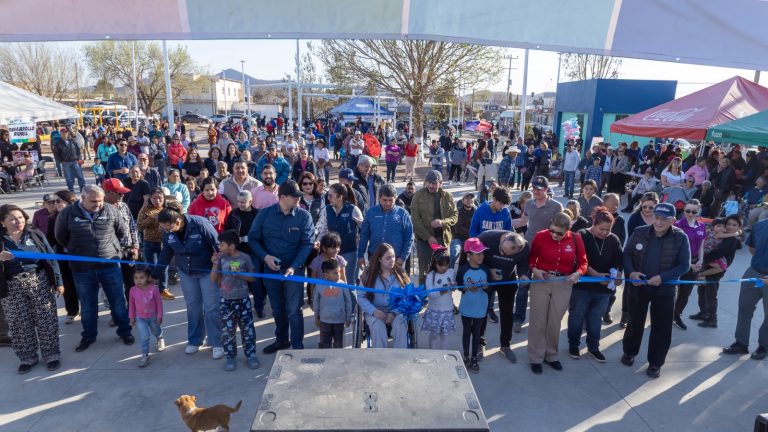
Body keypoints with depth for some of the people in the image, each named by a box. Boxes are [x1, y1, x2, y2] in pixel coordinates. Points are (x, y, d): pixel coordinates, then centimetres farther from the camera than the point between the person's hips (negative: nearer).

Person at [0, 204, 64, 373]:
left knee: (46, 320, 4)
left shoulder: (35, 234, 0)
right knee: (20, 325, 9)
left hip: (39, 282, 0)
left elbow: (50, 257, 3)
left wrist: (58, 281, 1)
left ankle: (51, 355, 17)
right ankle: (27, 358, 24)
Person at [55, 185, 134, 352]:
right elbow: (61, 237, 7)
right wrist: (76, 252, 12)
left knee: (118, 301, 10)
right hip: (82, 268, 0)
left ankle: (124, 331, 26)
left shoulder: (111, 211, -5)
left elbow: (123, 231, 9)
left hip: (110, 265, 0)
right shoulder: (67, 214, -7)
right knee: (87, 305, 14)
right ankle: (88, 336, 32)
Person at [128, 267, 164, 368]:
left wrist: (159, 316, -9)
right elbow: (131, 304, -1)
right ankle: (145, 355, 1)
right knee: (144, 336, -11)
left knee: (156, 331, 24)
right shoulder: (133, 290, -16)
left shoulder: (153, 288, -23)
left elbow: (159, 303, -13)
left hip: (153, 316, 0)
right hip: (140, 318, 0)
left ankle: (160, 338, 57)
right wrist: (132, 317, 4)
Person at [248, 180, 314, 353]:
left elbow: (307, 243, -13)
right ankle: (281, 340, 38)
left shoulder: (304, 216, -12)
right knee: (277, 309, 18)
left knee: (293, 310, -2)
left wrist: (294, 267, -22)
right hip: (271, 269, 3)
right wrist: (265, 256, -15)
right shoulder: (265, 214, -7)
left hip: (294, 269, -3)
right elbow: (253, 238, 0)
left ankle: (298, 345, 14)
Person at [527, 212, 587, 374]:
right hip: (541, 281, -1)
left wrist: (578, 273, -17)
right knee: (538, 321, 6)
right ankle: (535, 358, 20)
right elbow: (531, 257, 3)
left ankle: (551, 355, 31)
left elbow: (583, 262, 2)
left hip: (564, 284, 1)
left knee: (555, 322, 12)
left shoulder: (576, 239, -7)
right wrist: (534, 269, -16)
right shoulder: (540, 236, -12)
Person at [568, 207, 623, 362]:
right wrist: (596, 275, -25)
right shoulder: (582, 236, -11)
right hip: (582, 286, -3)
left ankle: (593, 347, 31)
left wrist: (617, 276, -18)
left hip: (604, 288, 3)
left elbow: (618, 262, 2)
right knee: (577, 316, 10)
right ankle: (573, 345, 26)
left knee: (595, 319, 16)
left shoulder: (614, 240, 1)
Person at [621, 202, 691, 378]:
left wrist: (662, 277, -23)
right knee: (635, 323, 18)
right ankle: (629, 352, 39)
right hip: (637, 287, 1)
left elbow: (684, 265, -11)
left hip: (664, 290, -1)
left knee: (661, 328, 7)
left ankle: (655, 363, 24)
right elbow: (627, 254, 0)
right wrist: (630, 272, -18)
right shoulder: (639, 233, -9)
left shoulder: (680, 238, -13)